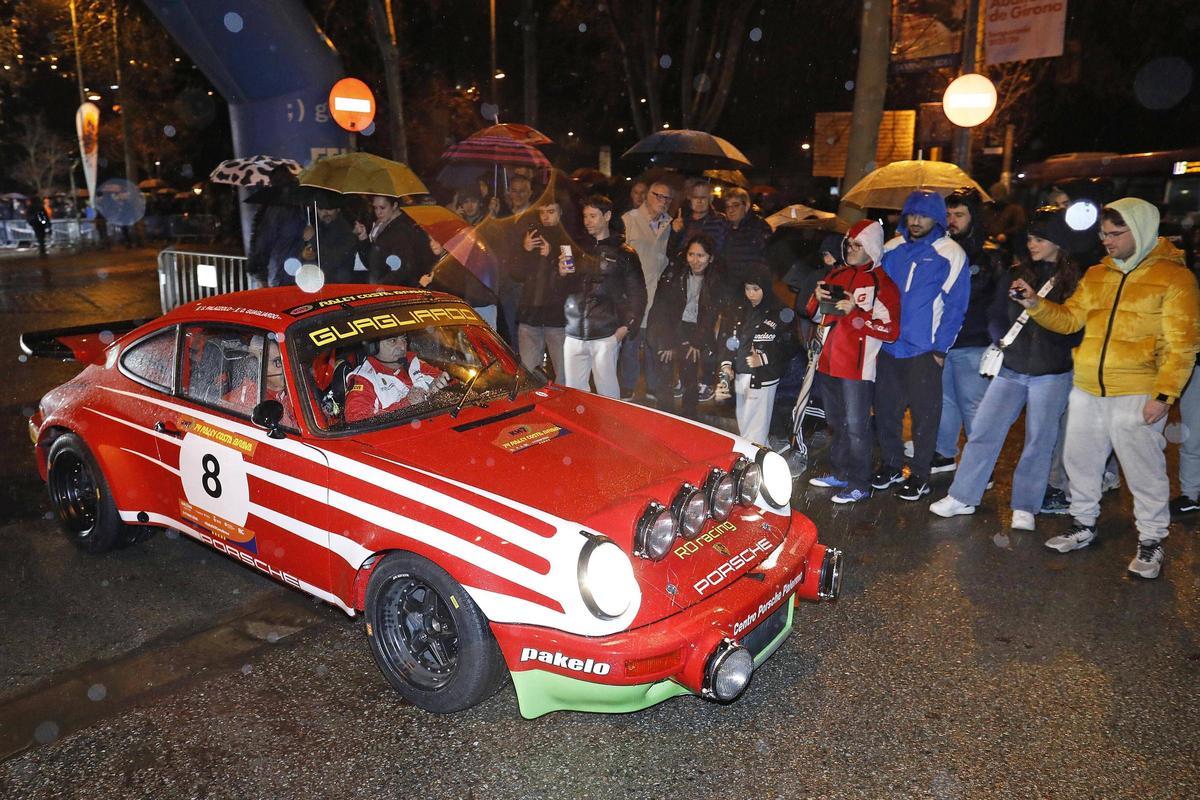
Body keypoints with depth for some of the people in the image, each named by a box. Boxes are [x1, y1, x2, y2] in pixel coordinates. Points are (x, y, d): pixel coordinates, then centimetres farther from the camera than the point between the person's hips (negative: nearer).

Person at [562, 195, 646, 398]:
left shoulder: (623, 253, 4)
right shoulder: (578, 248, 14)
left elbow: (637, 293, 1)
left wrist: (626, 326, -7)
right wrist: (561, 273, -3)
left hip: (605, 335, -4)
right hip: (574, 334, 4)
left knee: (607, 392, -2)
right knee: (573, 391, 7)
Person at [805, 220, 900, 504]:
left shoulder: (882, 284, -9)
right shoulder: (837, 274, 12)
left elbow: (891, 329, -18)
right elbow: (816, 314, 20)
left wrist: (855, 312, -23)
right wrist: (817, 297, -2)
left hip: (857, 367, -7)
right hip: (828, 362, 8)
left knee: (856, 427, -3)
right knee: (836, 423, 18)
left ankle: (860, 484, 8)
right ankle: (840, 474, 32)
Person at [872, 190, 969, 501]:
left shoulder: (950, 254, -5)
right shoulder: (892, 249, 8)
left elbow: (955, 305, -7)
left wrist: (940, 347, -11)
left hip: (925, 349, -4)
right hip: (889, 346, 4)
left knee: (924, 413, 3)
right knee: (885, 408, 10)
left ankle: (920, 475, 14)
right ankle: (891, 465, 26)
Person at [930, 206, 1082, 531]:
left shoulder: (1075, 280, -2)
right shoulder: (1017, 274, 7)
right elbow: (998, 315, 14)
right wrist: (1004, 344, 1)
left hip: (1051, 374, -3)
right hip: (1011, 370, 3)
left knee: (1038, 442, 5)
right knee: (983, 431, 2)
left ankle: (1024, 508, 17)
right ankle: (963, 497, 13)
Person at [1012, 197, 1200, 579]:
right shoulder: (1096, 275, 12)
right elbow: (1069, 319, 12)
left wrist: (1164, 395, -16)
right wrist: (1035, 303, -5)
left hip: (1137, 394, -6)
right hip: (1086, 390, 6)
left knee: (1144, 469, 4)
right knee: (1080, 460, 15)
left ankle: (1151, 540, 21)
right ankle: (1083, 525, 33)